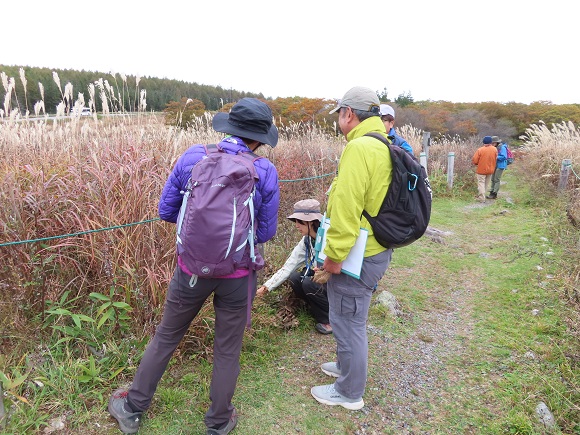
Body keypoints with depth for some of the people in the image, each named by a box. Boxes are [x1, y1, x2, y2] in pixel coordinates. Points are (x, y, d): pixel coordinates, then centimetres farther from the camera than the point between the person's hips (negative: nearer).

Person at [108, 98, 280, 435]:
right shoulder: (266, 172, -11)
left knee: (166, 337, 23)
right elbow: (265, 233, -4)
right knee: (228, 349, 18)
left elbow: (166, 210, 0)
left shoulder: (192, 157, -7)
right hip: (237, 274, -1)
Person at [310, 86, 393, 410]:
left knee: (348, 321, 7)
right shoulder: (385, 147, 9)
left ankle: (350, 393, 26)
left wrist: (335, 255, -18)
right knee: (353, 318, 26)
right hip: (378, 249, 10)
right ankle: (349, 366, 47)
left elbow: (347, 206, -27)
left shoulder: (359, 147, -21)